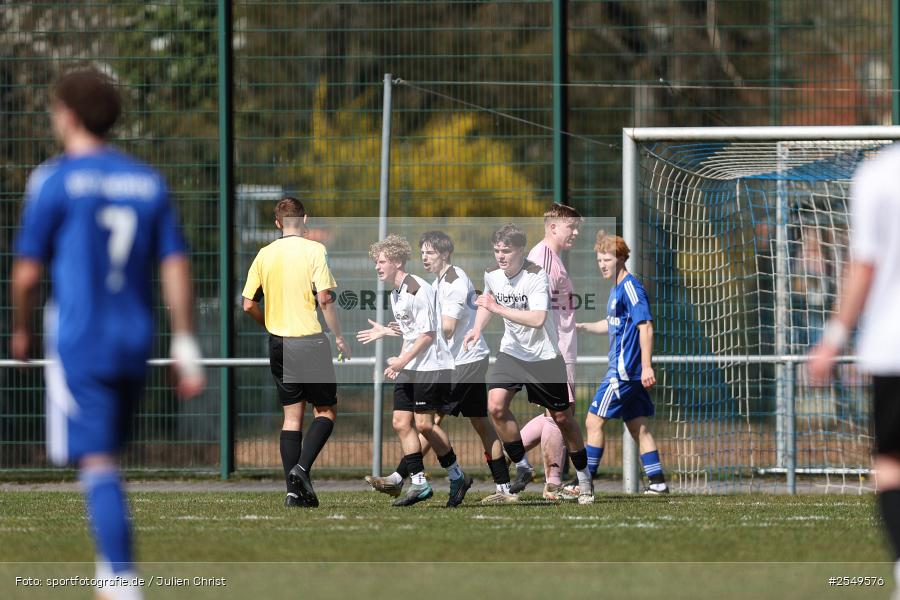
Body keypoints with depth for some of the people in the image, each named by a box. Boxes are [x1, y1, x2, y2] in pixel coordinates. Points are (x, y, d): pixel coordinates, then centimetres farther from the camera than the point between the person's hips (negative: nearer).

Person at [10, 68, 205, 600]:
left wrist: (21, 331, 13)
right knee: (109, 455, 20)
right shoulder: (149, 182, 9)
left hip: (79, 342, -5)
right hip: (135, 345, 6)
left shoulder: (55, 180, -6)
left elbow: (27, 273, -5)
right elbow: (175, 268, 5)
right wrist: (186, 347, 5)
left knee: (98, 463, -9)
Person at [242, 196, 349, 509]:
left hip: (278, 343, 4)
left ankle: (294, 490, 3)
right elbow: (325, 298, -15)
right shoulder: (314, 250, -8)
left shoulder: (265, 255, 5)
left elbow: (249, 304, 5)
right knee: (326, 411, 8)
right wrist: (339, 337, -6)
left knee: (292, 415, 8)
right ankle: (302, 468, -13)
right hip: (310, 341, -4)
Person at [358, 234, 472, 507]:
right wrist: (385, 332, 28)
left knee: (423, 423, -12)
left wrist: (403, 360, -19)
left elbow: (427, 334, -18)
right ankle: (419, 484, 3)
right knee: (401, 422, 1)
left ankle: (457, 477, 2)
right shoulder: (396, 295, 15)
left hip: (431, 365, -10)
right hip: (408, 369, 10)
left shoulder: (418, 290, -15)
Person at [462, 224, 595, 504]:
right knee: (495, 405, -18)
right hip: (511, 352, 4)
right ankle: (522, 467, 0)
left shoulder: (536, 276, -21)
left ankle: (584, 477, 25)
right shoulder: (492, 275, -2)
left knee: (561, 417, 5)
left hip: (543, 356, -4)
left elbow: (538, 319, -34)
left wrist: (497, 307, -33)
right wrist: (477, 328, 3)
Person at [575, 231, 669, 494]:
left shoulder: (630, 287, -13)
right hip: (623, 370, 10)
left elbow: (645, 326, -20)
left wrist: (647, 366, -26)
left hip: (624, 370, -10)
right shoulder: (617, 289, 16)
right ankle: (658, 482, 10)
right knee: (637, 426, 10)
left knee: (594, 420, -7)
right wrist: (582, 327, 24)